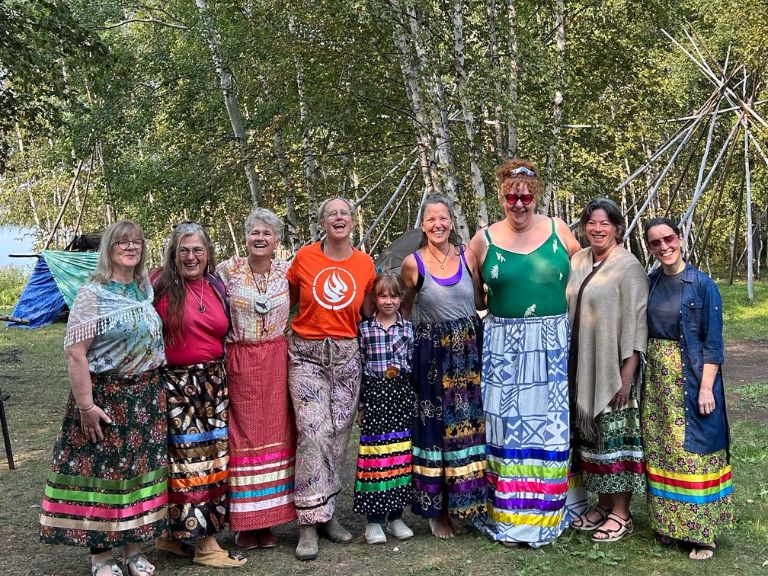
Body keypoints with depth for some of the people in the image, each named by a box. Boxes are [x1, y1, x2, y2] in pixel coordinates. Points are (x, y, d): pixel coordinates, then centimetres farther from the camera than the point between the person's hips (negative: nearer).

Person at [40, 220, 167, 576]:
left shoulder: (146, 291, 9)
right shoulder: (92, 294, -10)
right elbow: (75, 352, -15)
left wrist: (155, 391, 14)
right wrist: (85, 405, -18)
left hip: (146, 396, 6)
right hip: (105, 396, -5)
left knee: (139, 468, 10)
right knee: (102, 470, 2)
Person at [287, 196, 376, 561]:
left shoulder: (365, 264, 4)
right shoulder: (305, 257, -1)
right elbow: (287, 300, 12)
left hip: (346, 355, 3)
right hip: (306, 353, -3)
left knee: (339, 434, 6)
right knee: (313, 432, -13)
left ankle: (327, 513, 20)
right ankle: (308, 524, -6)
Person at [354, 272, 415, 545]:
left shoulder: (409, 328, 8)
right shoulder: (363, 328, 2)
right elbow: (358, 367, 3)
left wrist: (399, 369, -6)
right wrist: (359, 404, 1)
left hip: (402, 395, 2)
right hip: (374, 394, -2)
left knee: (401, 455, 5)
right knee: (374, 455, -2)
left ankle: (396, 517, 19)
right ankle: (374, 520, 9)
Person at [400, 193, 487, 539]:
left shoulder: (467, 256, 4)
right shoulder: (412, 263, -3)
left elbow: (480, 302, 13)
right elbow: (403, 309, 6)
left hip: (469, 352, 3)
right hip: (432, 354, -3)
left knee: (468, 424, 6)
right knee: (435, 426, 2)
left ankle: (460, 503, 21)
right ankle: (436, 509, 16)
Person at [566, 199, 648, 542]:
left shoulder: (629, 267, -10)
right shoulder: (577, 262, 8)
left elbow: (636, 324, -13)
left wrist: (627, 377, -16)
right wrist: (566, 365, 13)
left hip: (613, 369, -6)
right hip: (581, 368, 6)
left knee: (615, 437, 1)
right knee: (591, 434, 13)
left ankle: (621, 514, 13)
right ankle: (603, 504, 26)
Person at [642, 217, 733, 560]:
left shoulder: (702, 284, -8)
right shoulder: (649, 284, 6)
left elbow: (713, 342, -9)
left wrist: (706, 387, -14)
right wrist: (643, 376, 7)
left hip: (691, 379, -5)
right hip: (657, 378, 5)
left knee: (693, 450, 0)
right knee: (661, 450, 11)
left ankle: (701, 531, 12)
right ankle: (668, 522, 25)